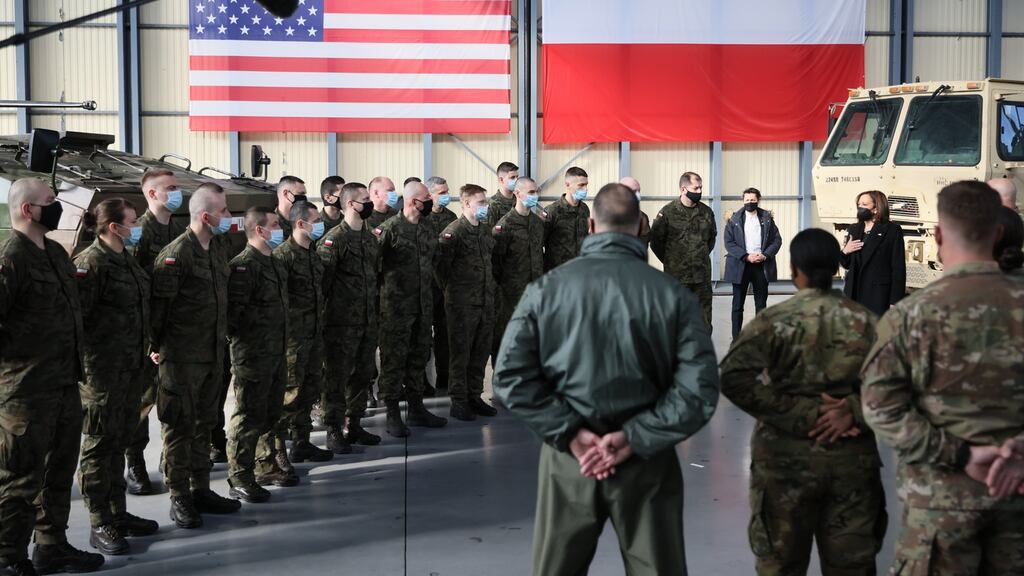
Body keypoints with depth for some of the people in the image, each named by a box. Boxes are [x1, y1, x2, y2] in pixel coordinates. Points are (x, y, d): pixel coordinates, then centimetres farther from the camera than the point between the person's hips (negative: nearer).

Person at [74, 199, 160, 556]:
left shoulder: (127, 262, 14)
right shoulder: (91, 263, -13)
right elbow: (75, 315, -19)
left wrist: (144, 353, 19)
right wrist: (80, 365, -19)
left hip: (129, 367, 8)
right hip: (101, 370, -8)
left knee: (118, 441, 15)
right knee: (100, 443, 1)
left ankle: (118, 514, 25)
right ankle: (100, 525, 10)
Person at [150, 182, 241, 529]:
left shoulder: (218, 250, 11)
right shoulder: (176, 253, -16)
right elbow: (158, 304, -15)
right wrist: (156, 346, -10)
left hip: (212, 353, 8)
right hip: (181, 356, -8)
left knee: (204, 423, 14)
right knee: (180, 425, 0)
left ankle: (201, 490, 24)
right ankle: (179, 498, 8)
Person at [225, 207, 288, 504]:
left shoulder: (275, 264, 16)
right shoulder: (244, 266, -15)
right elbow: (235, 312, -22)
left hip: (276, 353, 9)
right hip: (253, 355, -9)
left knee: (271, 413, 18)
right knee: (249, 417, -3)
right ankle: (240, 480, 5)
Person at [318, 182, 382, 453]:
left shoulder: (370, 238, 14)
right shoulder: (334, 239, -12)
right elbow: (322, 280, -13)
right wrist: (322, 314, -12)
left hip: (368, 321, 8)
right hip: (341, 322, -8)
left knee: (363, 374, 13)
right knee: (337, 376, -1)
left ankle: (353, 425, 25)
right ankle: (334, 431, 7)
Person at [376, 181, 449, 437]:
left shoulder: (427, 228, 11)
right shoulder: (390, 228, -13)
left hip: (423, 304, 7)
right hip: (397, 305, -7)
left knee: (419, 357, 15)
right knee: (394, 358, -1)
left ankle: (416, 408, 26)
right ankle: (392, 414, 6)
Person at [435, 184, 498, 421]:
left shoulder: (485, 230, 11)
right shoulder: (453, 232, -11)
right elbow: (441, 265, -11)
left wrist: (489, 288, 15)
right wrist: (450, 290, -4)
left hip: (485, 302, 7)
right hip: (462, 304, -7)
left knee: (481, 352, 12)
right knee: (461, 354, 1)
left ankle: (474, 397, 23)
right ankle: (459, 403, 8)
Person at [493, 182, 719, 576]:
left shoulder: (546, 288, -3)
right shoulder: (672, 294, -6)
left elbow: (512, 374, -7)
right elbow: (699, 388, -13)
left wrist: (570, 433, -8)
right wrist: (634, 438, -12)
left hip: (568, 458, 1)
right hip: (646, 460, -1)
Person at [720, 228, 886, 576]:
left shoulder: (773, 321, -9)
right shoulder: (867, 322, 0)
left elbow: (735, 378, -22)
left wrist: (800, 415, -17)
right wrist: (854, 411, -11)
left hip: (785, 459, -2)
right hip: (853, 461, 2)